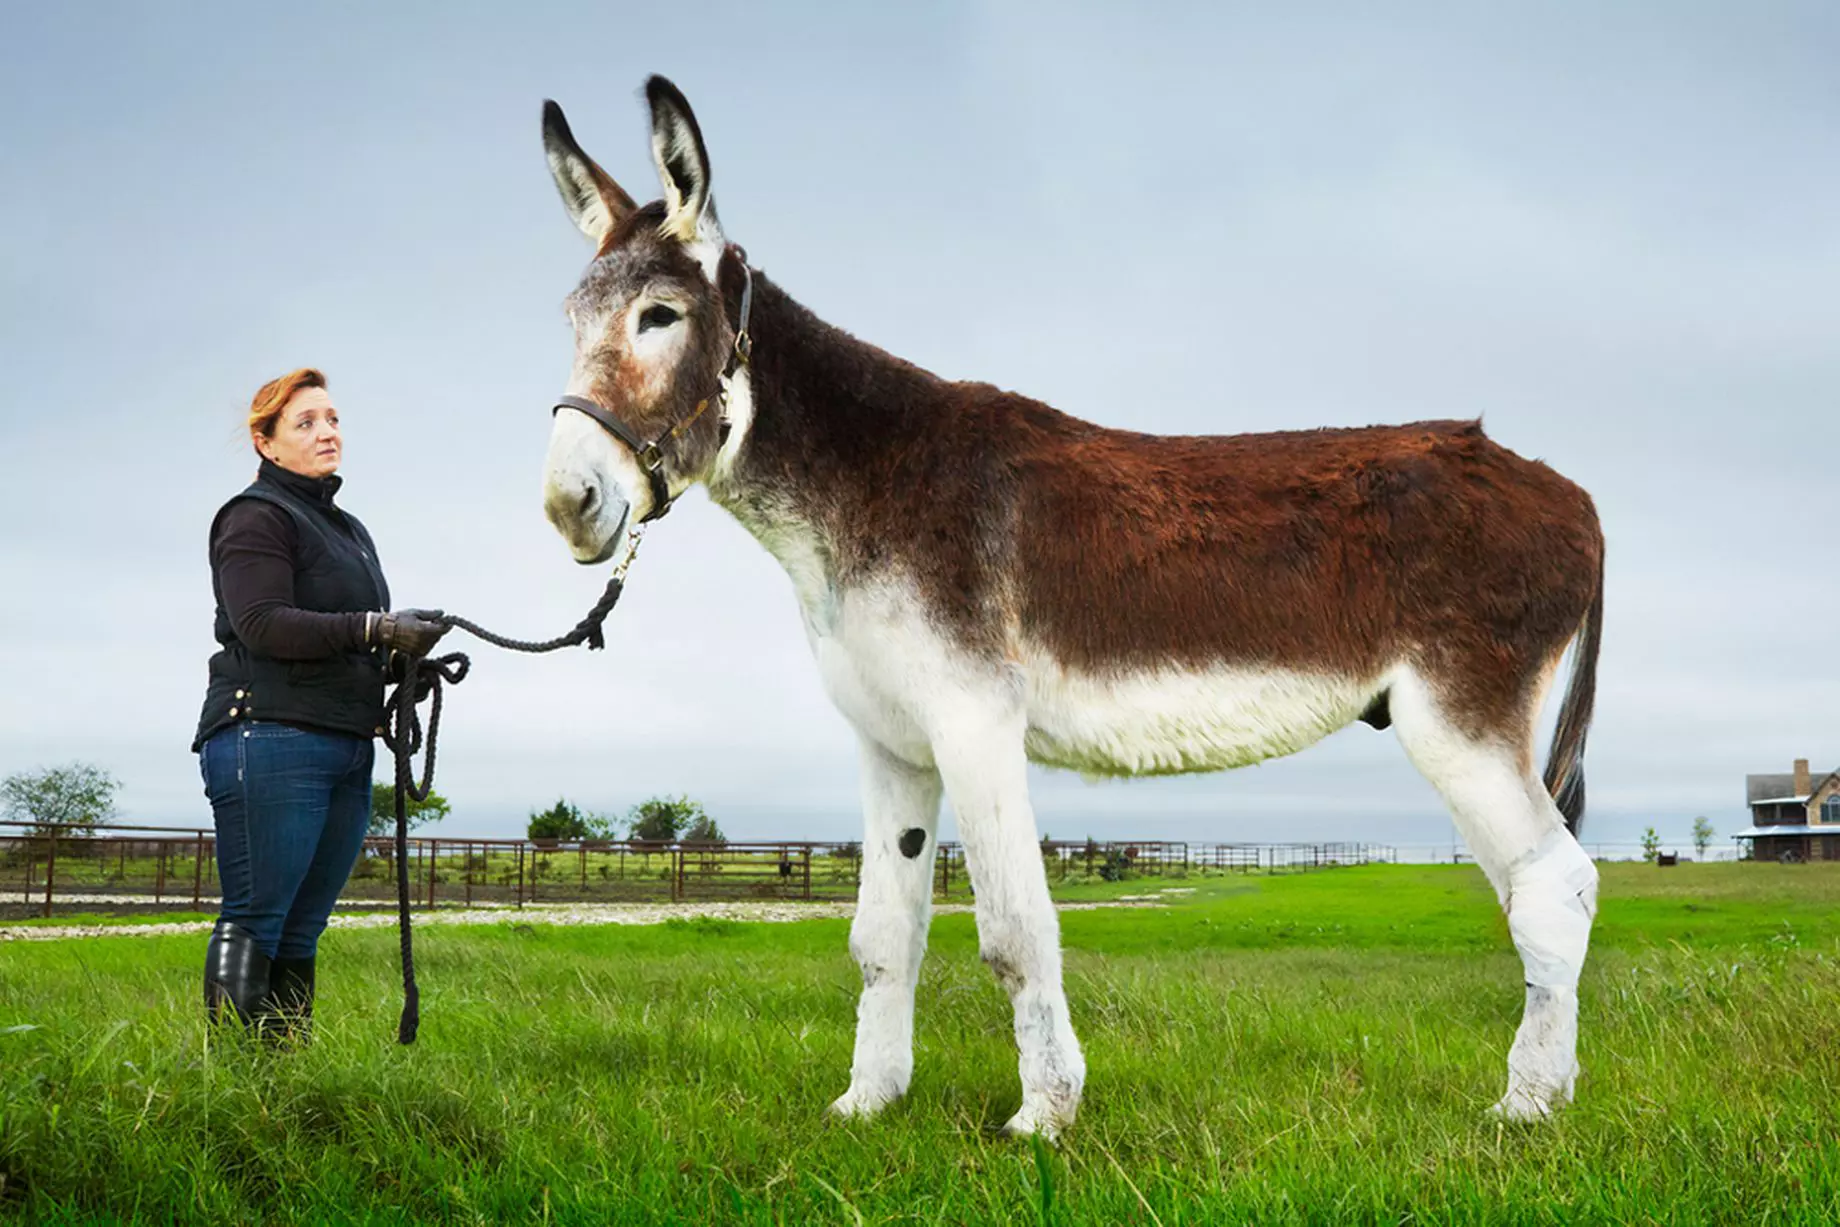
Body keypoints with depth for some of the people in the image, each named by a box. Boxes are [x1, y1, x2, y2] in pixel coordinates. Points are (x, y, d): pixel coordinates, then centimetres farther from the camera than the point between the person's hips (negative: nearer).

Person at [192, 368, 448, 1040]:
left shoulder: (349, 529, 26)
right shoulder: (255, 518, -1)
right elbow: (263, 624, -15)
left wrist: (408, 654, 8)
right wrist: (375, 629, -21)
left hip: (347, 748, 8)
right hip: (271, 739, -8)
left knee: (301, 930, 7)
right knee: (254, 921, -10)